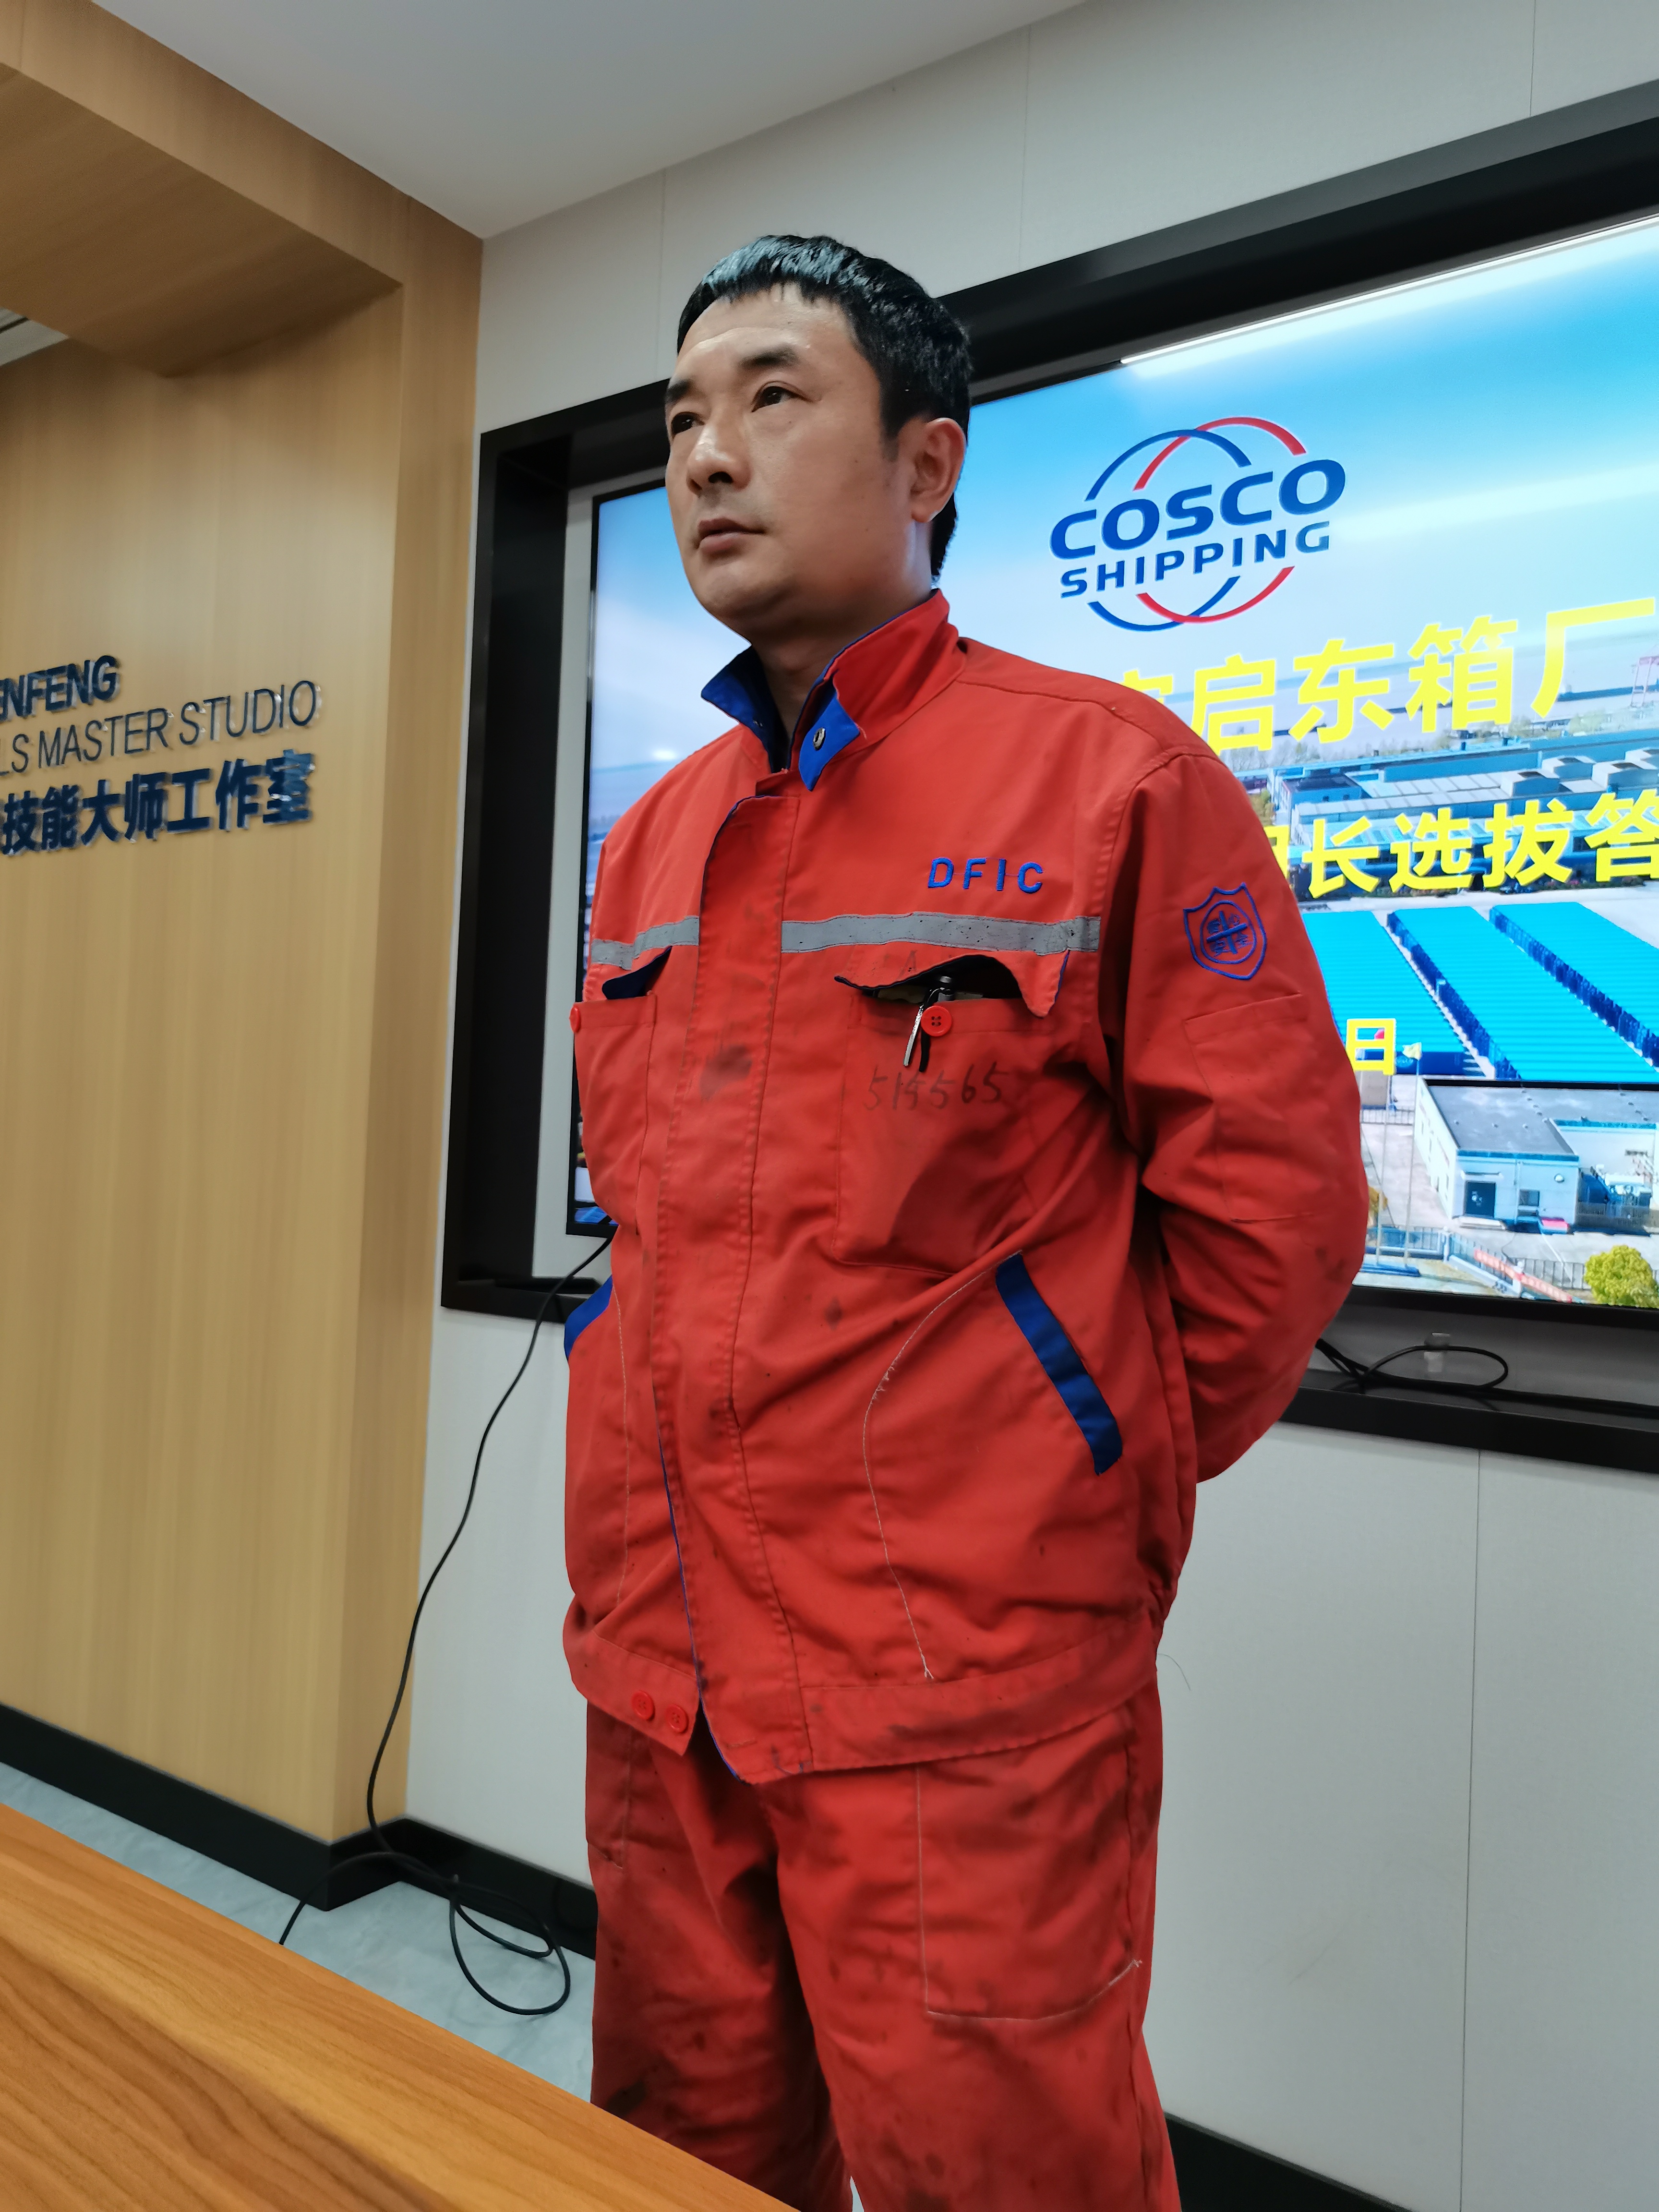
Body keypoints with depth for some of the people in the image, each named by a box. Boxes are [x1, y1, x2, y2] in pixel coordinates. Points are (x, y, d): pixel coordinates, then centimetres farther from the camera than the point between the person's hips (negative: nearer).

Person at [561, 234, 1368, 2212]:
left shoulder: (1109, 773, -10)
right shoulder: (650, 843, 9)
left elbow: (1275, 1199, -9)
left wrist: (1092, 1482, 0)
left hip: (963, 1689, -6)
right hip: (656, 1666, 7)